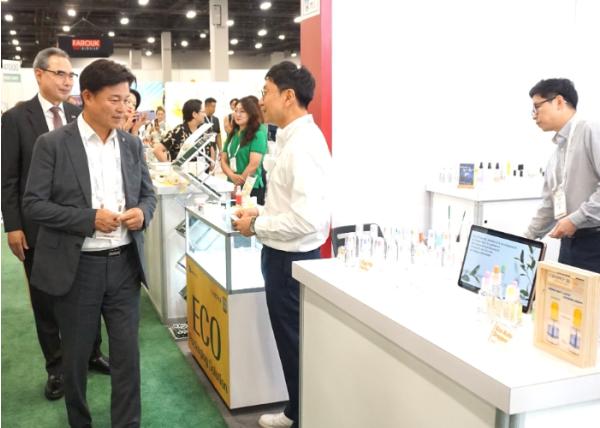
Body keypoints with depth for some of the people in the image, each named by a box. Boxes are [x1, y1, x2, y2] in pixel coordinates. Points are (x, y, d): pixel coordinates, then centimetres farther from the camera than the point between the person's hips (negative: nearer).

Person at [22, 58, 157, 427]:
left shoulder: (133, 144, 6)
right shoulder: (53, 144, -7)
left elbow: (148, 194, 13)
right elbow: (33, 204, -9)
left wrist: (142, 212, -10)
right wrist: (90, 218, -20)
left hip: (125, 263, 3)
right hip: (77, 266, -3)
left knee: (128, 354, 7)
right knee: (76, 355, 13)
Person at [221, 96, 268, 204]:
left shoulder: (258, 134, -8)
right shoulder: (232, 134, 12)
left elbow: (254, 164, -16)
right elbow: (223, 159, 9)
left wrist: (238, 185, -13)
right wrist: (232, 176, -12)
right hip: (232, 187, 6)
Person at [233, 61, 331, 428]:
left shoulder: (303, 144, -22)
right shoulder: (296, 138, 8)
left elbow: (308, 219, -30)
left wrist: (256, 226, -18)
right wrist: (263, 211, 7)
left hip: (291, 259, -10)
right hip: (285, 255, 10)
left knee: (296, 344, 7)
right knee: (291, 341, 22)